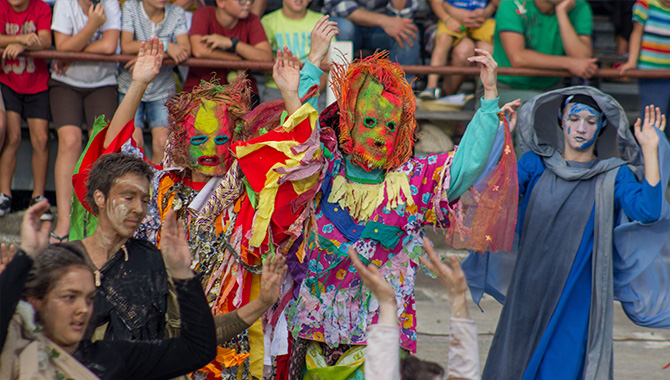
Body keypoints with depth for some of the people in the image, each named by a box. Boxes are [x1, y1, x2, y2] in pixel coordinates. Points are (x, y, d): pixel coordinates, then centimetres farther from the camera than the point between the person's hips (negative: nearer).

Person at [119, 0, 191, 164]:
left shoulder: (177, 13, -2)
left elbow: (185, 50, -15)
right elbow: (126, 46, -20)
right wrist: (165, 46, -25)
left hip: (162, 89, 2)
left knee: (162, 143, -13)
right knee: (134, 141, -16)